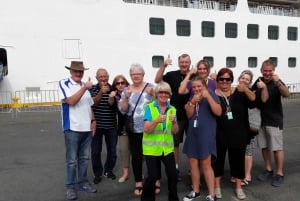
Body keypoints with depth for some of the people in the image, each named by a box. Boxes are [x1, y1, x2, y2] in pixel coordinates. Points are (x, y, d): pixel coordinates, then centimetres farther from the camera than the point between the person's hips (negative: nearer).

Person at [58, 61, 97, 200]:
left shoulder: (85, 85, 13)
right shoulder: (64, 84, -4)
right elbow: (71, 101, -19)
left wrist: (93, 120, 8)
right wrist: (84, 87, -23)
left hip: (87, 128, 5)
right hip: (72, 128, -5)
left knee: (84, 158, 14)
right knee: (72, 160, 3)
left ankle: (83, 183, 26)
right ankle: (70, 187, 16)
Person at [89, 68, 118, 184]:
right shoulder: (92, 89, -3)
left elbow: (114, 105, -7)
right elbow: (94, 103, -19)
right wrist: (101, 92, -36)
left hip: (111, 125, 2)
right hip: (97, 125, -1)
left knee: (112, 150, 10)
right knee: (95, 151, 4)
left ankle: (108, 170, 31)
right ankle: (97, 173, 21)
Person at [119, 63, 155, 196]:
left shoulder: (150, 87, 0)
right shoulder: (126, 90, 6)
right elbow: (122, 110, 0)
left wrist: (152, 94, -21)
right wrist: (126, 97, -16)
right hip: (134, 129, 2)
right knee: (136, 156, 7)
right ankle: (138, 183, 22)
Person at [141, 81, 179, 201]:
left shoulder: (172, 109, 5)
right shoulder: (149, 107, -6)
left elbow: (175, 131, 2)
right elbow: (146, 129, -14)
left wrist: (174, 122, -19)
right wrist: (156, 121, -31)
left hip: (167, 148, 3)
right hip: (151, 148, -3)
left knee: (173, 174, -3)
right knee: (153, 176, -5)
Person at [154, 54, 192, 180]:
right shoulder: (172, 75, -3)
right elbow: (157, 80, -14)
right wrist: (164, 65, -24)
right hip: (176, 115, 0)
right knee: (175, 143, 11)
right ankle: (176, 168, 27)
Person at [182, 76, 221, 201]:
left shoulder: (211, 94, -4)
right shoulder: (192, 97, 12)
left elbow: (218, 112, -16)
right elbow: (189, 115, 4)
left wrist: (208, 96, -22)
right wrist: (193, 101, -11)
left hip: (206, 134, -6)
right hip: (192, 133, 6)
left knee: (206, 164, -5)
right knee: (193, 163, 10)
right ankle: (195, 191, 25)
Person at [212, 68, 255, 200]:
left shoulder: (239, 93, 2)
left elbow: (254, 101, -11)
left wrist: (246, 90, -26)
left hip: (238, 134, 2)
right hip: (219, 135, -2)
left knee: (238, 160, 13)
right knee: (218, 159, 11)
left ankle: (238, 187, 31)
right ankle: (217, 186, 29)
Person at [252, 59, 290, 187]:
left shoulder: (276, 82, -12)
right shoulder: (258, 82, 3)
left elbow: (286, 94, -32)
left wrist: (278, 82, -47)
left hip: (274, 120, -5)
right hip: (260, 120, 5)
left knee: (277, 148, 2)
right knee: (264, 146, 14)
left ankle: (279, 174, 15)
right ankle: (268, 170, 29)